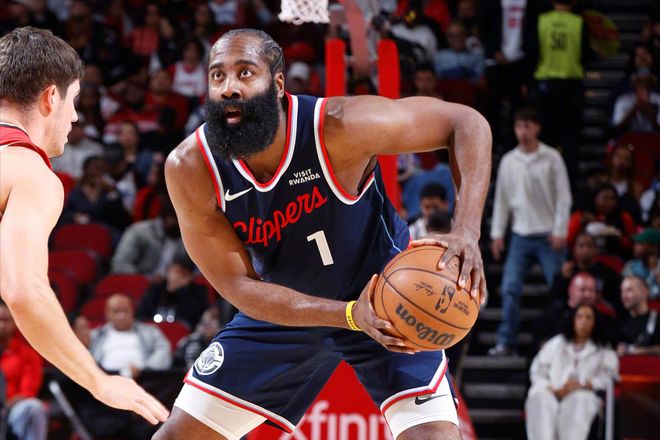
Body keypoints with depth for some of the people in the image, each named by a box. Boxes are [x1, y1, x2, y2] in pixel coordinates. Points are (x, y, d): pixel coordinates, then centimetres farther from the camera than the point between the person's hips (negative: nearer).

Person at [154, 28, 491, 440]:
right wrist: (350, 315, -34)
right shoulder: (190, 169, -23)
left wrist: (467, 232, -37)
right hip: (285, 308, 3)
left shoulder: (336, 126, -30)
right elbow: (239, 284, -20)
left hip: (387, 295, -2)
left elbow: (467, 122, -22)